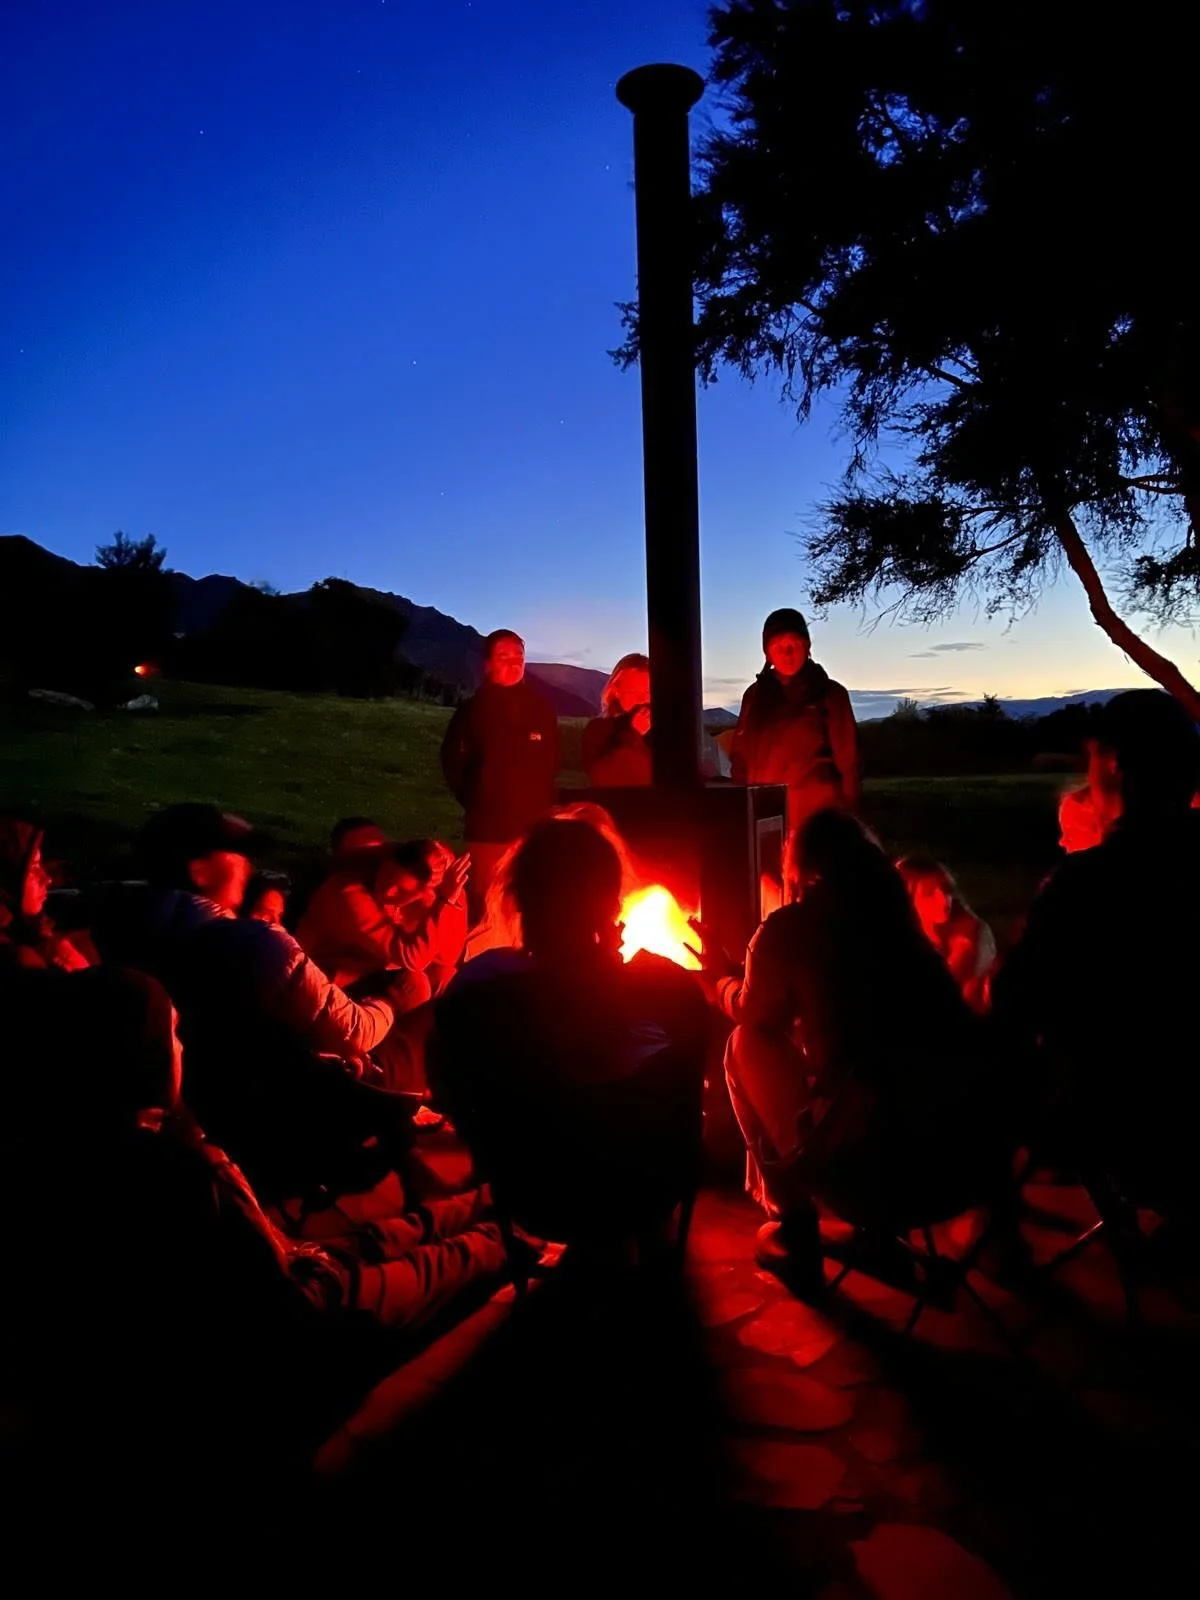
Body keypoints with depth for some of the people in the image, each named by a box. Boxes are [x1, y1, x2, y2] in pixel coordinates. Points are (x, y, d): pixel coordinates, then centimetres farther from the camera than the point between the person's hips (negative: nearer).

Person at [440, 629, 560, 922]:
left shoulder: (541, 708, 7)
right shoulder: (472, 710, 0)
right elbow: (452, 762, 6)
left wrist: (542, 804, 6)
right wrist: (476, 801, 4)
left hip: (533, 826, 2)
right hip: (488, 828, -2)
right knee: (487, 907, 1)